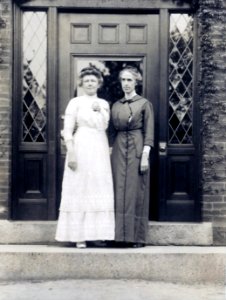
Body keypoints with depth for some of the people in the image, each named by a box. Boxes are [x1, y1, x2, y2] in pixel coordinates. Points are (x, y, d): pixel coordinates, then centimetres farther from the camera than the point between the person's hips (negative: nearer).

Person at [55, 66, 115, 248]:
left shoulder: (104, 104, 13)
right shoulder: (75, 103, 0)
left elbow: (105, 127, 6)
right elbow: (67, 131, -6)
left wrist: (99, 111, -4)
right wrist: (71, 153, -14)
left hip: (100, 150, 4)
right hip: (81, 149, -4)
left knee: (99, 191, 4)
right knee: (79, 191, -2)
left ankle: (96, 233, 12)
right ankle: (79, 235, 3)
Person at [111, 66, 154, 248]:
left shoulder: (144, 103, 2)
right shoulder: (116, 105, 15)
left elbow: (149, 132, -4)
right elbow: (113, 131, 16)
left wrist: (145, 156, -13)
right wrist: (111, 152, 7)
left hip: (137, 150, -4)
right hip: (119, 150, 5)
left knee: (136, 192, -3)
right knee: (119, 192, 3)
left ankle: (137, 237, 2)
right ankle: (121, 235, 8)